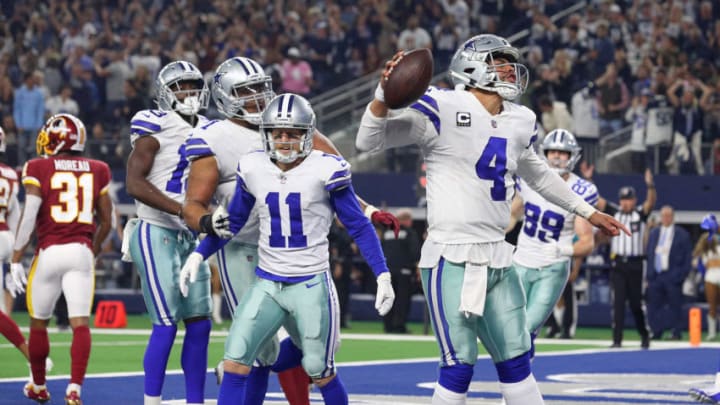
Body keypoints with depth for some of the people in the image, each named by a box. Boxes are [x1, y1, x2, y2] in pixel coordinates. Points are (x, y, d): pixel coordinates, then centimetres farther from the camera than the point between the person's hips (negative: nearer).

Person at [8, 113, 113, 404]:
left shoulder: (39, 169, -2)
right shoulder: (97, 171, 8)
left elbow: (29, 216, -9)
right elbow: (106, 222, 13)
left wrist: (16, 259, -5)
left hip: (49, 252, -2)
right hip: (81, 252, 2)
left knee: (39, 322, 15)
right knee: (80, 323, -2)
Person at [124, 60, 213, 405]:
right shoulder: (155, 127, -10)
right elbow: (135, 184, -18)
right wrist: (183, 210, -25)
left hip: (190, 238, 7)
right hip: (156, 235, -7)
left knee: (200, 324, 5)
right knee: (166, 325, -10)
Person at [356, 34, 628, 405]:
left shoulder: (519, 123, 11)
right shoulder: (444, 109, -10)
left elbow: (538, 175, 30)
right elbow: (368, 141, -11)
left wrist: (587, 212, 37)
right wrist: (385, 94, -28)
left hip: (497, 260, 7)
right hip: (451, 261, -7)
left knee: (516, 363, 13)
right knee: (459, 367, -7)